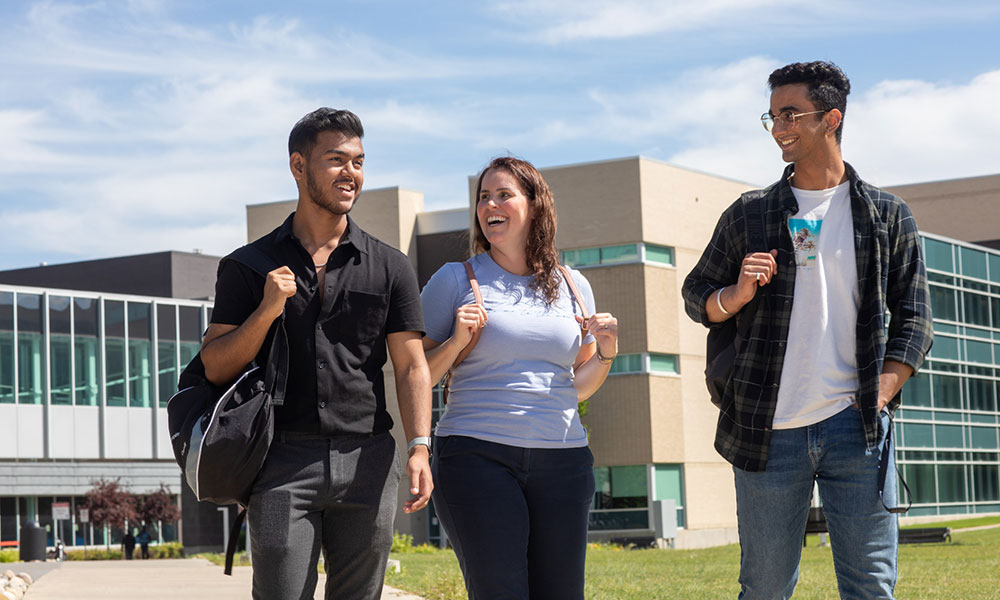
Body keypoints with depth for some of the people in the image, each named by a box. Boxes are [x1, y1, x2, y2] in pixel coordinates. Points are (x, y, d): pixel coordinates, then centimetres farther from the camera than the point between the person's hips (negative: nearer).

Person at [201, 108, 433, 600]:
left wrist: (420, 448, -10)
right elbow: (215, 368, 4)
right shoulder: (251, 266, 7)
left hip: (367, 464, 2)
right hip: (283, 463, -1)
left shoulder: (389, 267, 10)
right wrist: (266, 311, -12)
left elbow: (411, 367, 4)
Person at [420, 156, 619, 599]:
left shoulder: (572, 287, 15)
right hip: (477, 458, -3)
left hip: (563, 459, 3)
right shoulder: (455, 281, 5)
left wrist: (606, 352, 3)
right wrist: (455, 342, -11)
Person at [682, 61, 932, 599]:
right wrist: (736, 295, -8)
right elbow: (696, 295, 14)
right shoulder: (749, 216, 10)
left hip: (855, 427, -1)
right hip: (769, 430, 1)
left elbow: (912, 317, 8)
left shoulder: (886, 216, 9)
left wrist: (881, 393, -5)